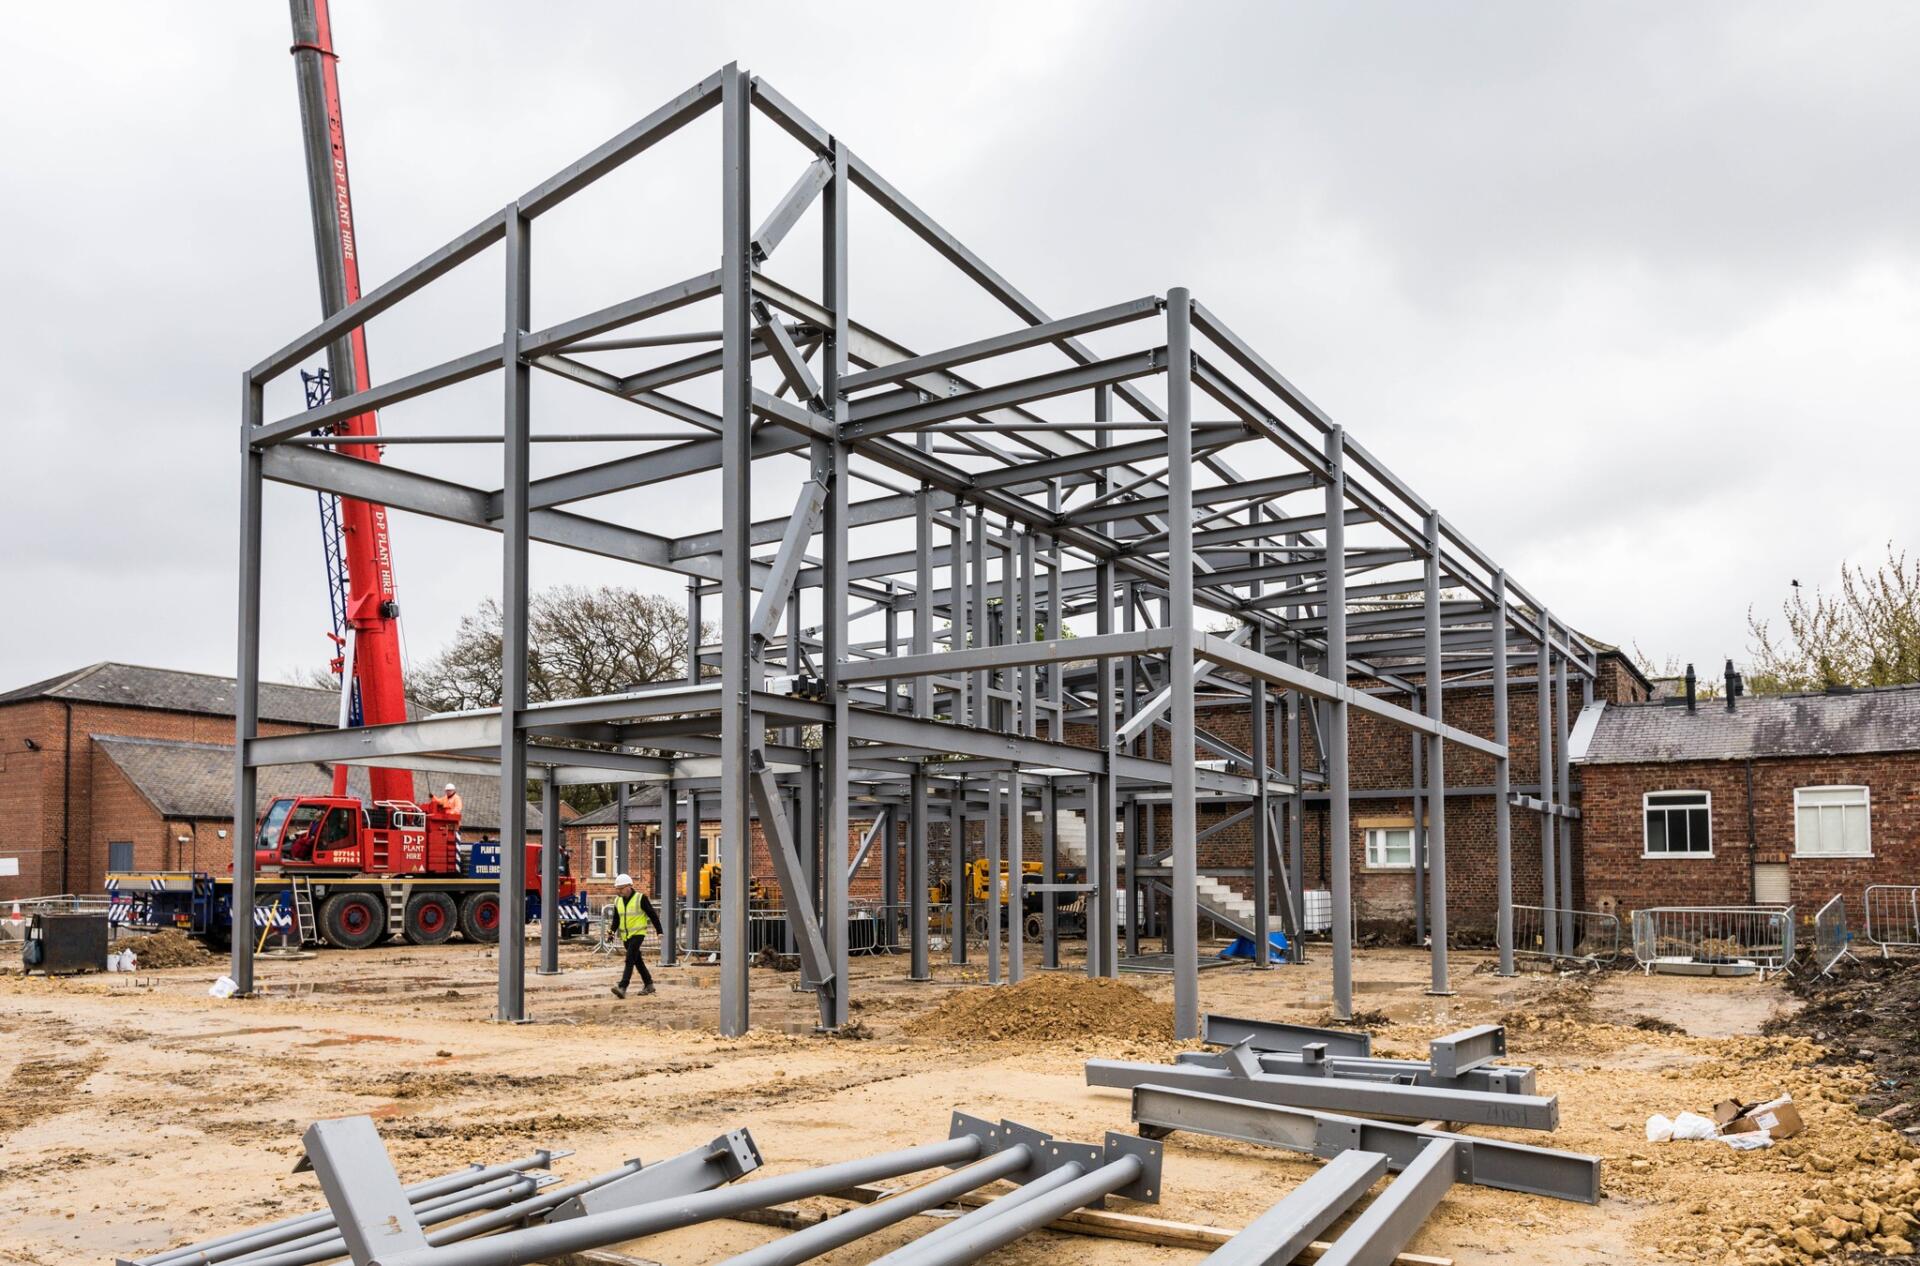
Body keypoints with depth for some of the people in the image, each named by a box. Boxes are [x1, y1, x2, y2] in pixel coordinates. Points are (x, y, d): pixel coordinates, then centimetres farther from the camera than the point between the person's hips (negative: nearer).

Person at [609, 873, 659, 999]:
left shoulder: (640, 898, -11)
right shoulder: (618, 901, 7)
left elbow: (652, 915, -7)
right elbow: (616, 919, 13)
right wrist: (612, 931, -4)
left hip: (638, 934, -7)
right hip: (625, 936, 7)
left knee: (630, 960, -17)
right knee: (637, 961, 14)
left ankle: (622, 988, -25)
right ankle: (649, 984, 26)